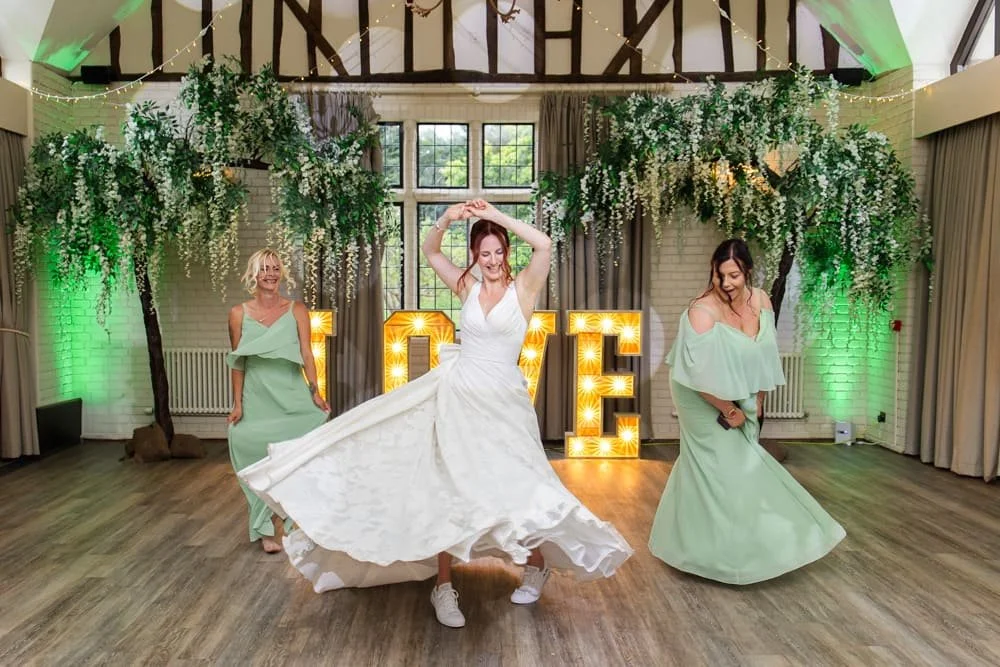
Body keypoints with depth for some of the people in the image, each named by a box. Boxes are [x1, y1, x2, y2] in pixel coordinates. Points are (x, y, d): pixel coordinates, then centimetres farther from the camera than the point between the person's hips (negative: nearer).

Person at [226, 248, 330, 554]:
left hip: (292, 397, 0)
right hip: (257, 399, 0)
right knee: (262, 460, 2)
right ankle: (268, 529, 16)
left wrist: (314, 391, -12)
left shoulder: (297, 310, 3)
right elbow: (237, 363, 5)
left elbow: (306, 354, -1)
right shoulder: (239, 313, 3)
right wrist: (237, 404, 1)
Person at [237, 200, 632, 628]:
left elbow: (543, 244, -18)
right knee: (447, 487, 3)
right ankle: (444, 588, 15)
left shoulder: (523, 288, -2)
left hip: (501, 401, -3)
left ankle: (537, 564, 27)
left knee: (513, 487, -3)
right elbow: (430, 252, 8)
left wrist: (496, 216, -16)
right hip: (457, 394, 3)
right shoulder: (468, 287, 8)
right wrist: (446, 220, -11)